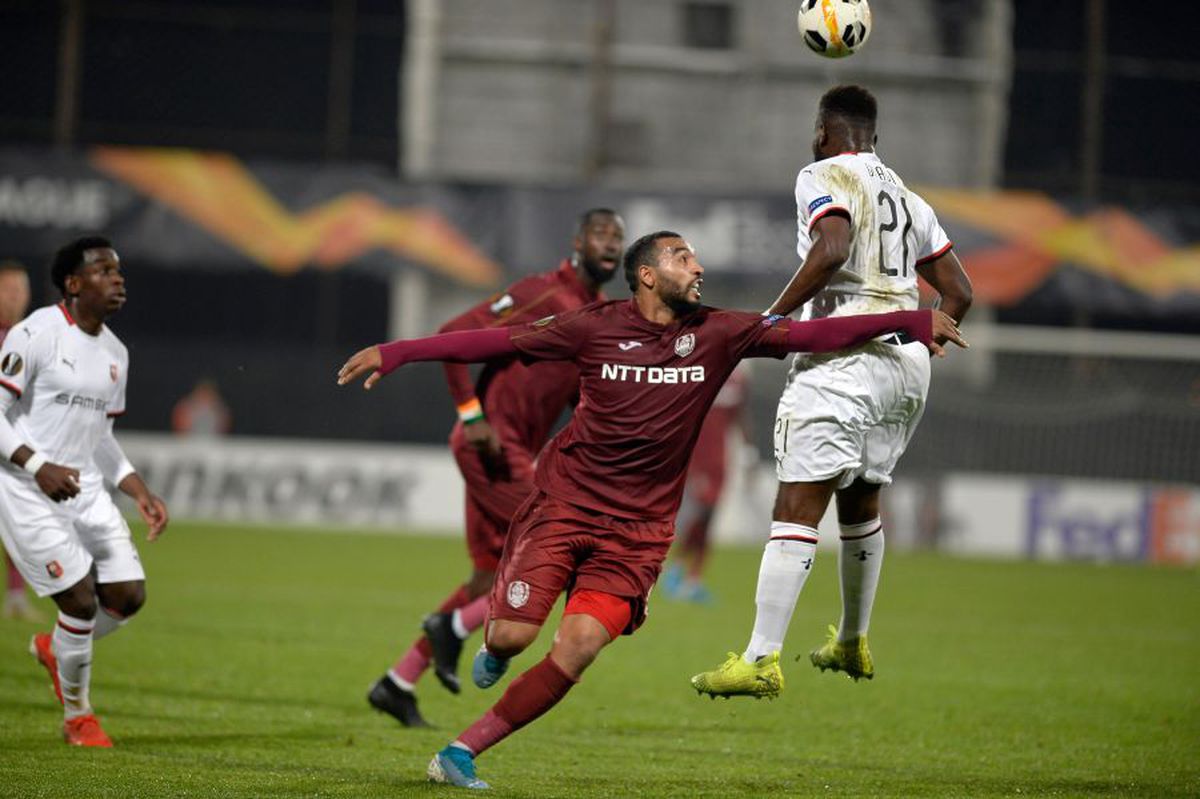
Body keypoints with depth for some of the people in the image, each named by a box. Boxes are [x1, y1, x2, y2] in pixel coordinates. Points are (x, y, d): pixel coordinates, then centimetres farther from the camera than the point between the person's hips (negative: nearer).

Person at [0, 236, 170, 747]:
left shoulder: (115, 354, 11)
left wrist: (140, 494, 10)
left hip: (85, 490, 7)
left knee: (128, 596, 0)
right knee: (81, 598, -10)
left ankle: (54, 648, 30)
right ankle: (77, 716, 11)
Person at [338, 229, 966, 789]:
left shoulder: (718, 335, 1)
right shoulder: (595, 327, -4)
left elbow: (810, 334, -1)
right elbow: (496, 341, -1)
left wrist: (913, 321, -7)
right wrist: (396, 353, -2)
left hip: (637, 529, 2)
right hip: (563, 504, -2)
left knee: (578, 648, -15)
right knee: (514, 636, -14)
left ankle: (462, 752, -5)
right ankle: (495, 647, 26)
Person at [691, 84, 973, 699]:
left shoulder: (824, 177, -2)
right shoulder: (906, 197, 21)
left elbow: (832, 250, -22)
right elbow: (958, 292, 20)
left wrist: (774, 318, -15)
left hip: (845, 355, -8)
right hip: (909, 363, 8)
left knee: (797, 509, -12)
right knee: (860, 501, 25)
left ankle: (760, 659, -20)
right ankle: (851, 643, 36)